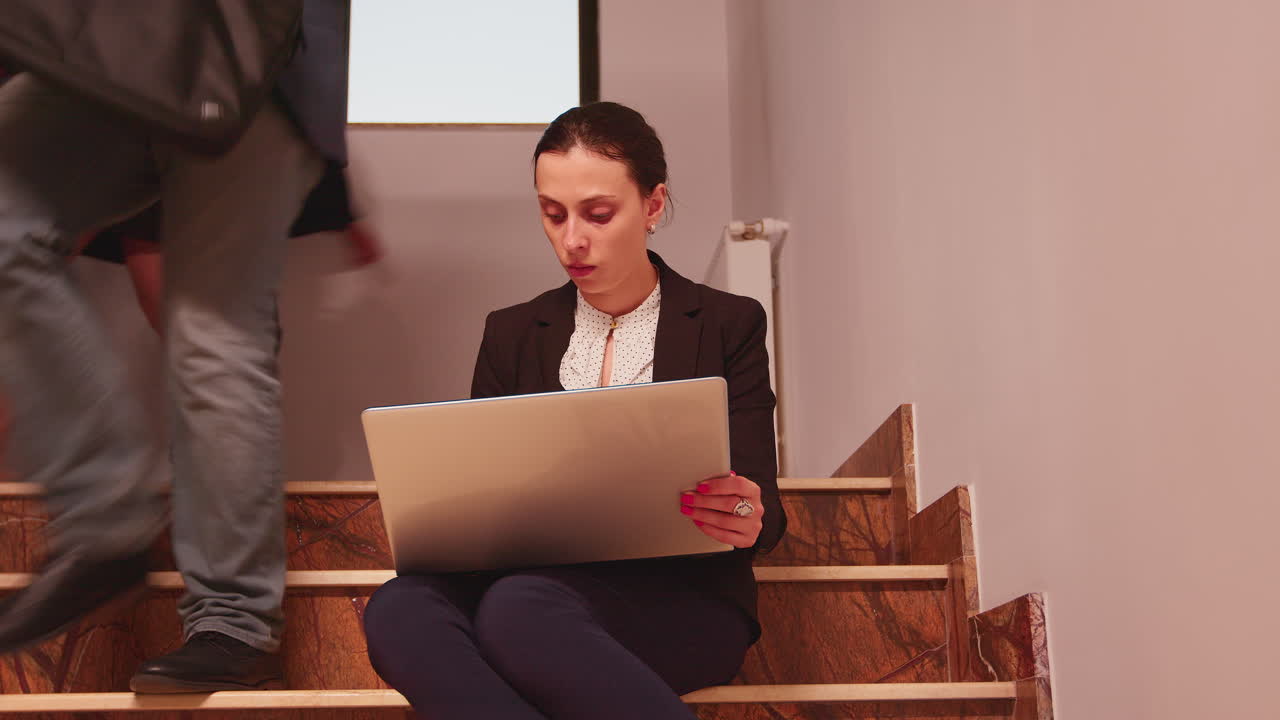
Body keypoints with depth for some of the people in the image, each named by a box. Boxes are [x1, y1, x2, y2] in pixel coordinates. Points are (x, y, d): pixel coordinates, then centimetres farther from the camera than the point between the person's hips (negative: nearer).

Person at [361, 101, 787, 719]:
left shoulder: (728, 325, 10)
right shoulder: (512, 336, 18)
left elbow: (759, 503, 5)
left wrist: (748, 519, -21)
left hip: (682, 599, -4)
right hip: (540, 580, 4)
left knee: (518, 607, -37)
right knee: (399, 609, -32)